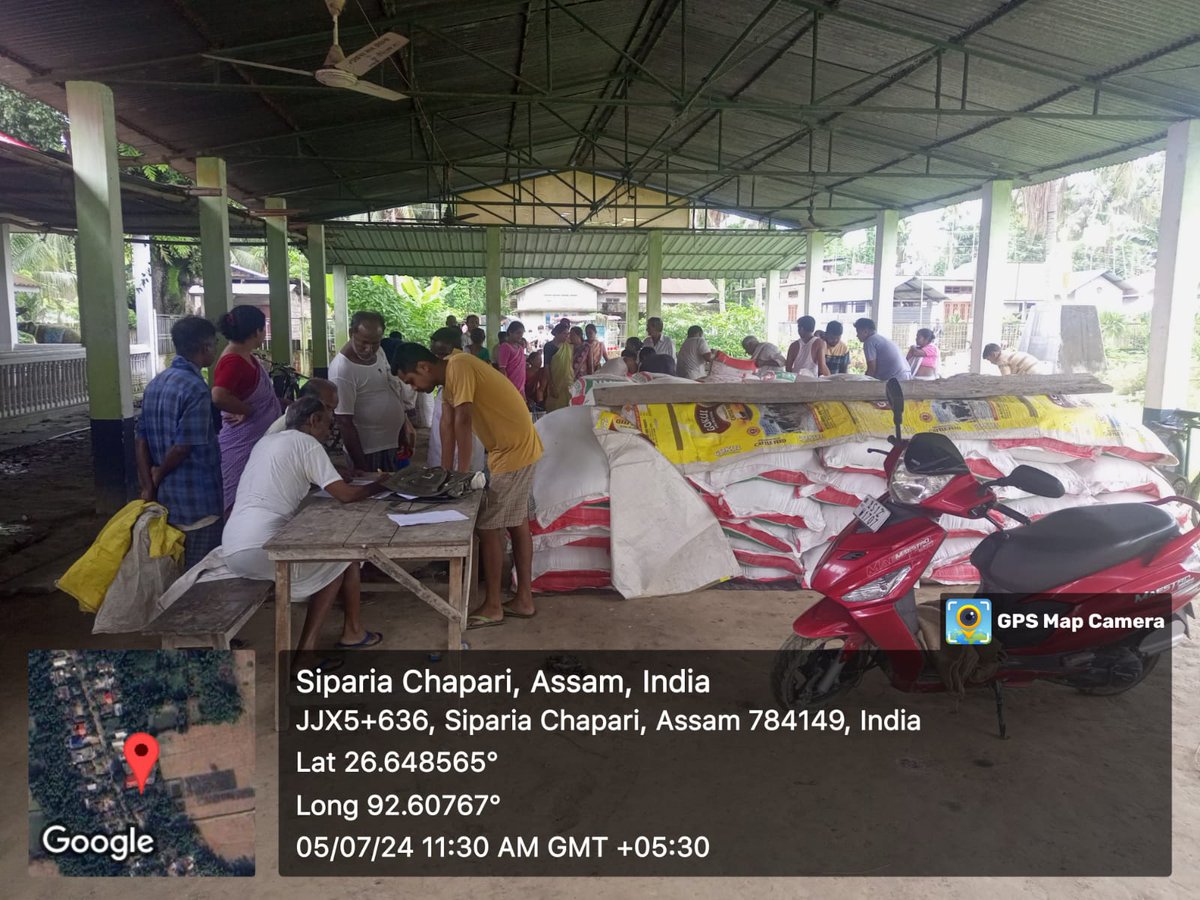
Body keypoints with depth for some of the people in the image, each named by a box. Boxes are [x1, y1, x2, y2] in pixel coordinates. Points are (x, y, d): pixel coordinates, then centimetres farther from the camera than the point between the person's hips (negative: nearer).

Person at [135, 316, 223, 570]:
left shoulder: (155, 384, 8)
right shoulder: (196, 389, -17)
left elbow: (141, 440, 6)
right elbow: (183, 447, -20)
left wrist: (148, 485, 3)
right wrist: (158, 475, -3)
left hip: (165, 499, 8)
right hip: (197, 501, -8)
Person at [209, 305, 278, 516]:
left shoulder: (247, 355, 6)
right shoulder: (233, 361, -22)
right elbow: (218, 396, -36)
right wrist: (247, 410, -22)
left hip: (258, 440, 10)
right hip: (242, 444, -10)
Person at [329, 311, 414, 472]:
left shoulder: (378, 353, 1)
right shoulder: (342, 370, -23)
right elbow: (345, 422, -22)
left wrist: (405, 424, 15)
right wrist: (361, 466, -20)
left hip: (393, 444, 8)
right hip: (369, 452, -8)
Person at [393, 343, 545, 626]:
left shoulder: (458, 366, -20)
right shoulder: (450, 376, 10)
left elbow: (463, 421, -25)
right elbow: (448, 424, 8)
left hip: (514, 451, -10)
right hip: (517, 447, 10)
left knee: (488, 527, -3)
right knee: (516, 523, 15)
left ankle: (492, 608, 7)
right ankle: (523, 600, 25)